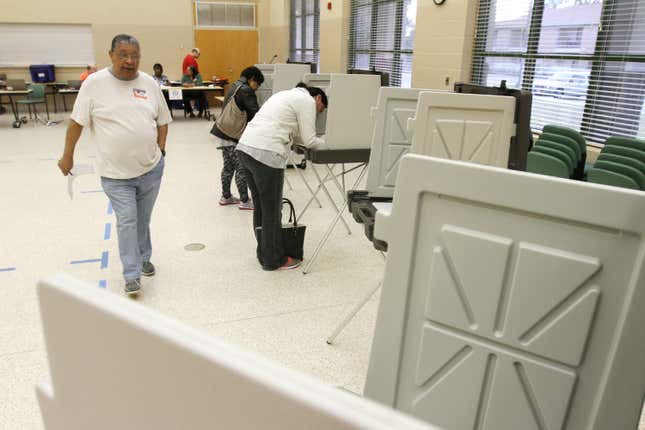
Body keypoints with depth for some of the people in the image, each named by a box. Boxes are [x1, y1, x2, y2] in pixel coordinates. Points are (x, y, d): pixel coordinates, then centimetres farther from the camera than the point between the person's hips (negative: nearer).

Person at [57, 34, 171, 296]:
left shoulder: (149, 83, 2)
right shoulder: (95, 83, -7)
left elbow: (162, 120, 12)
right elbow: (76, 122, -1)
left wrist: (160, 149, 5)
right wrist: (67, 156, 3)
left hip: (151, 168, 3)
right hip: (115, 173, -3)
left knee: (143, 218, 17)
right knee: (127, 221, -4)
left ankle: (143, 258, 36)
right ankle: (132, 275, 7)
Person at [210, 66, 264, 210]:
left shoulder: (235, 85, 16)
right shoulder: (246, 90, -14)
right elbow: (255, 113, -18)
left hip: (223, 132, 10)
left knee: (229, 166, 17)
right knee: (241, 168, -4)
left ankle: (226, 197, 27)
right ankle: (244, 201, 2)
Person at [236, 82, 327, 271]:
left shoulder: (288, 94, 28)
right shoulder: (307, 101, 1)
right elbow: (309, 140, -1)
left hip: (245, 147, 10)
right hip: (265, 154, -10)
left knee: (260, 206, 18)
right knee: (272, 211, 2)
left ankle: (264, 253, 28)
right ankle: (273, 260, 14)